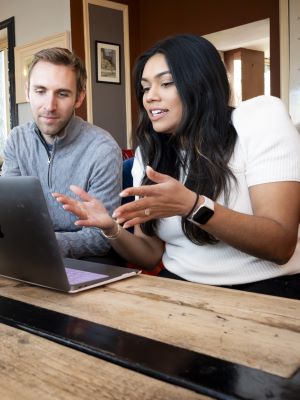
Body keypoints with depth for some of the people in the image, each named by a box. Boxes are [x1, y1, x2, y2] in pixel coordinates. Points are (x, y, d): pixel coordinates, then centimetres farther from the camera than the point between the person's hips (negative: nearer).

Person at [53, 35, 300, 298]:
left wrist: (192, 206, -29)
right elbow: (152, 256, 5)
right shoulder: (148, 152, 6)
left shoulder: (260, 118, -8)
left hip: (264, 289, -3)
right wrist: (111, 228, -15)